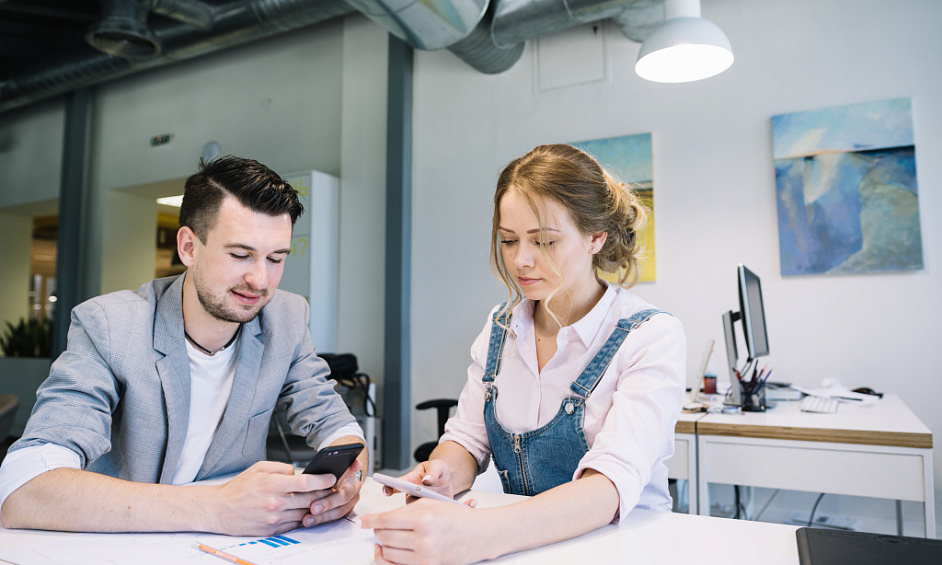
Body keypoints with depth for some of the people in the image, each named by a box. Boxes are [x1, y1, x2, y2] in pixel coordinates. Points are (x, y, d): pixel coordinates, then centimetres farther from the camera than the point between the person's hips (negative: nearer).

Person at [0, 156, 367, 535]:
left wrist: (342, 478, -25)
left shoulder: (288, 320, -6)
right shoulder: (106, 327, -17)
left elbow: (335, 424, -1)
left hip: (238, 543, 2)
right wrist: (214, 510, -36)